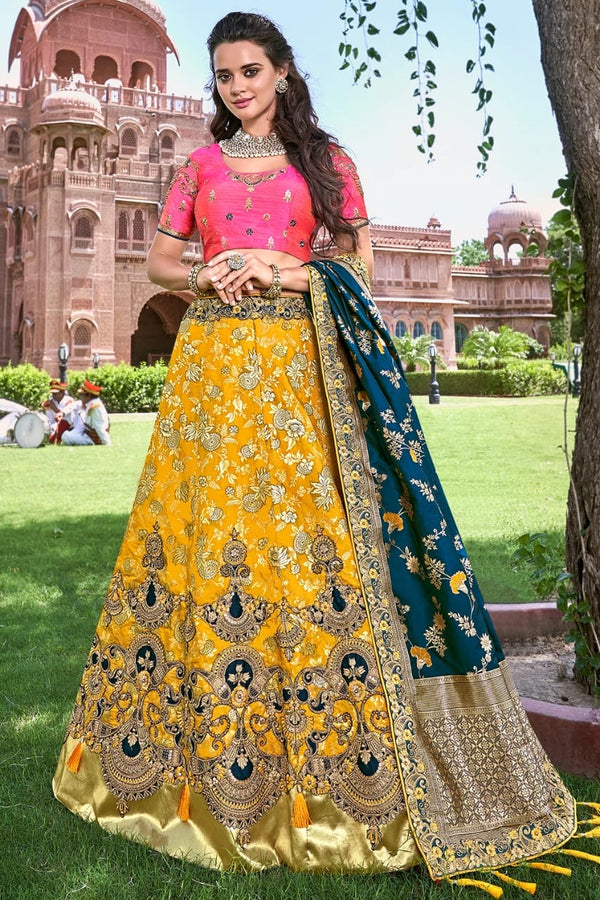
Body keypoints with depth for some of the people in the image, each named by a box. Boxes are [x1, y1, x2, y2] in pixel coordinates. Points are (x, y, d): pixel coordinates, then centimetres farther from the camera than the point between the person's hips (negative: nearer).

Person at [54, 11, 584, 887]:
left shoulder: (326, 158, 11)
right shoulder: (198, 167, 16)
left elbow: (359, 262, 7)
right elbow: (158, 262, 17)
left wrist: (286, 271, -9)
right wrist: (202, 274, -4)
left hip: (297, 367, -2)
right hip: (213, 363, 2)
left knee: (307, 528, -9)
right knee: (208, 529, -1)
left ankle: (334, 751, 3)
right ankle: (205, 753, 13)